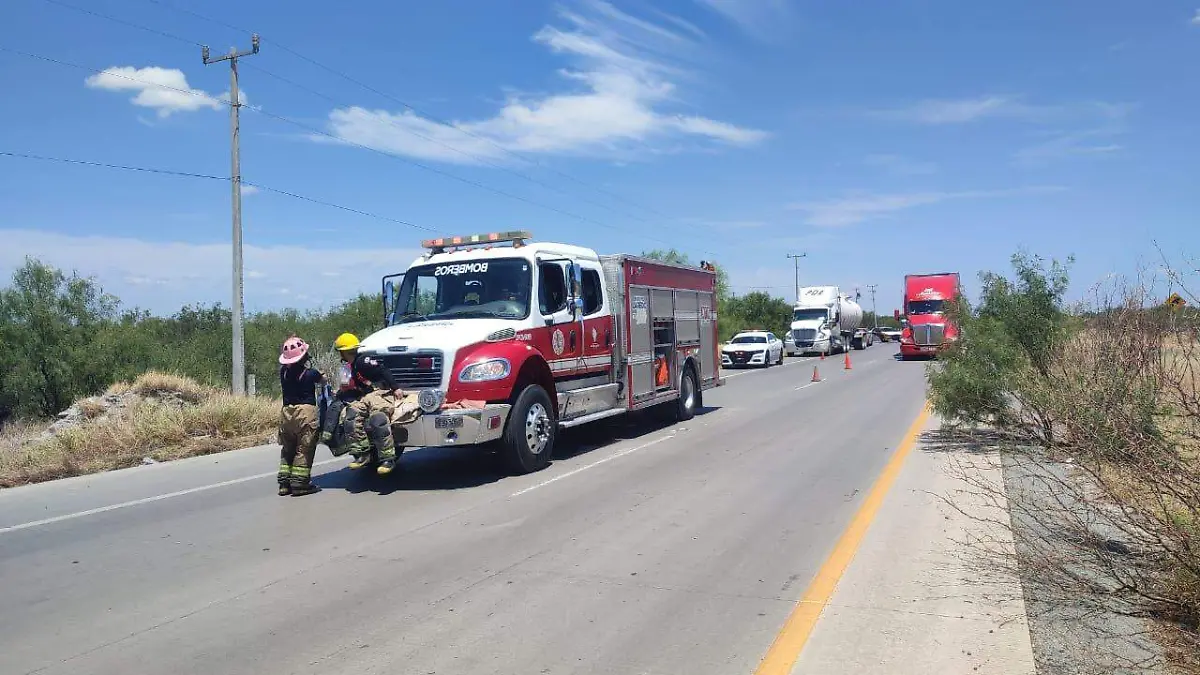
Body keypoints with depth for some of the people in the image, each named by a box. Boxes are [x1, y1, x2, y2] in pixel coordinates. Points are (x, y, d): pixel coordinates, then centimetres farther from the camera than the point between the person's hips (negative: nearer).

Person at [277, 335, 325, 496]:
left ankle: (284, 483, 16)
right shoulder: (311, 373, -8)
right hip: (306, 412, -5)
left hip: (286, 412, 5)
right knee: (304, 450, 1)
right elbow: (323, 380, 12)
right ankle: (299, 483, -1)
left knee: (287, 449, 16)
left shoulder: (283, 372, 2)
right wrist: (319, 374, 32)